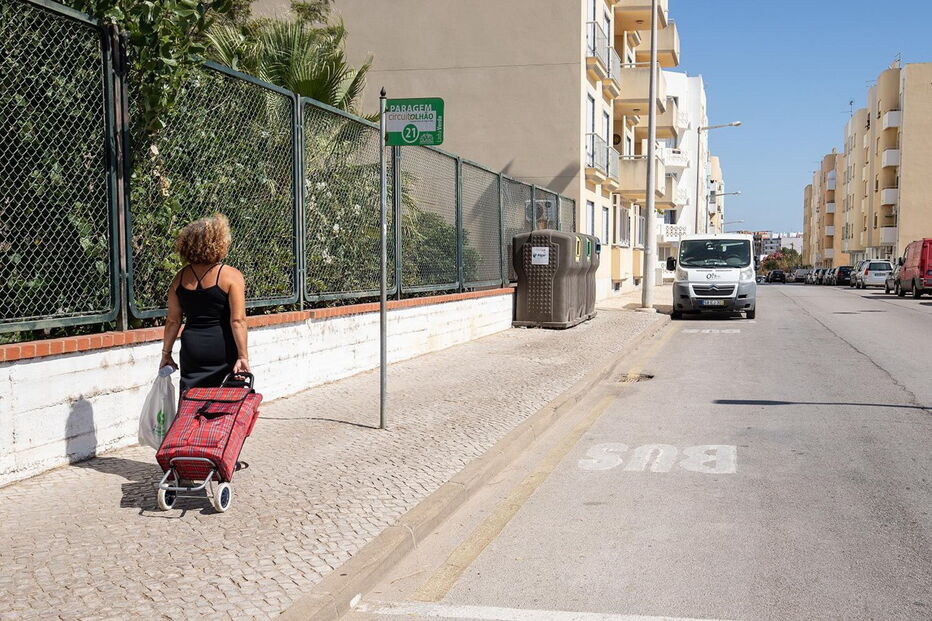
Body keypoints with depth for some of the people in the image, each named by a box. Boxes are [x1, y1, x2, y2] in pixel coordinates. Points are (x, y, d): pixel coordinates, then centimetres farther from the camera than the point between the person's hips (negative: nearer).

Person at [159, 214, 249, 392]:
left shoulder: (180, 278, 5)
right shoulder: (231, 276, -8)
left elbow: (173, 321, 8)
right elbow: (237, 320, -14)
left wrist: (166, 353, 16)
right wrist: (243, 356, -13)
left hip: (191, 349, 4)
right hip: (223, 349, -3)